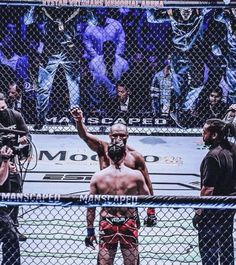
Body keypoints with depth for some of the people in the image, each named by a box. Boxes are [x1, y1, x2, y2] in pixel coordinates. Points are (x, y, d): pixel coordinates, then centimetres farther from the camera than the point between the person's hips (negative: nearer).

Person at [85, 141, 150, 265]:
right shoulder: (136, 175, -8)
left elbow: (90, 207, 0)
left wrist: (90, 231, 8)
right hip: (129, 225, -1)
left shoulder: (97, 177, -4)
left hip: (107, 225, 1)